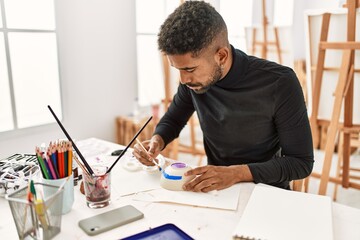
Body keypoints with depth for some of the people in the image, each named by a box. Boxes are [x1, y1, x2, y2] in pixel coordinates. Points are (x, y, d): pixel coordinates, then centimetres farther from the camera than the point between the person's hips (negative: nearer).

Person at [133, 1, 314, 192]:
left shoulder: (279, 83, -21)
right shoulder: (193, 79, -10)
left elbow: (302, 162, -15)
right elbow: (172, 120, 8)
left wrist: (236, 173, -26)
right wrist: (157, 141, -13)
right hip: (215, 188, 3)